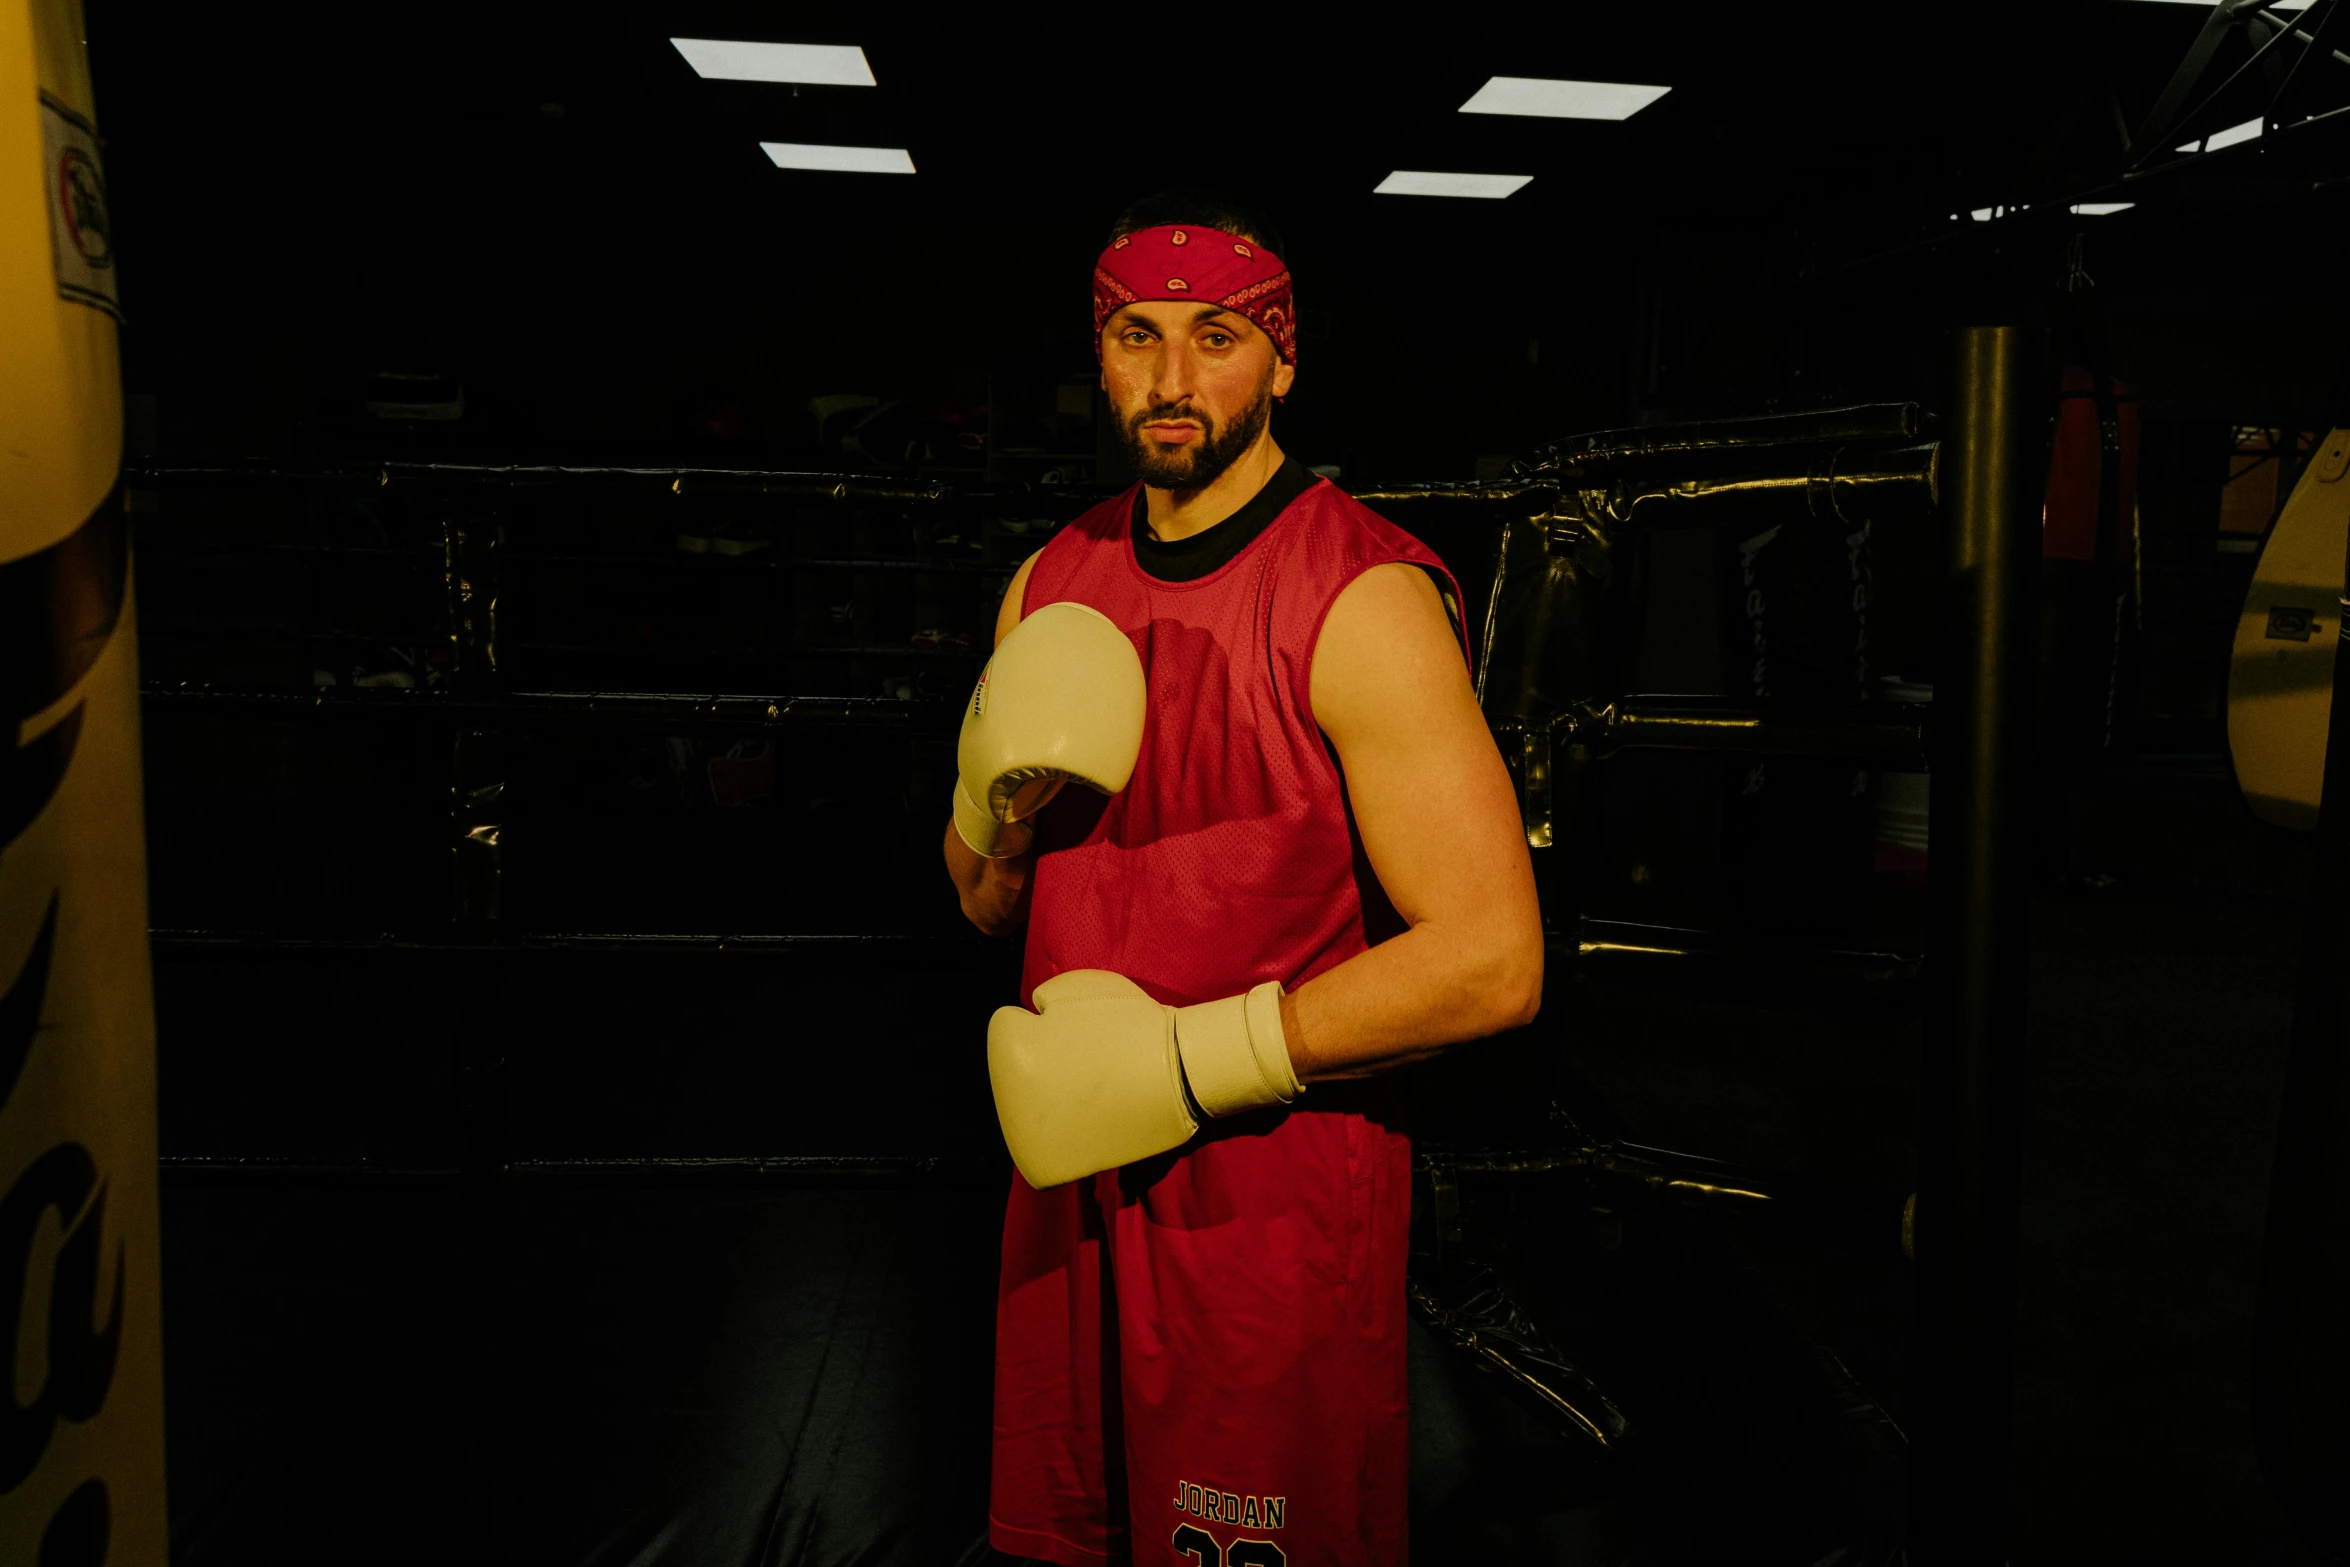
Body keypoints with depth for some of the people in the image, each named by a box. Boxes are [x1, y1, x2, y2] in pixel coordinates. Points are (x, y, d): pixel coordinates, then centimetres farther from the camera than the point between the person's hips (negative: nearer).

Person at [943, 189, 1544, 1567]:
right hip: (1072, 1170, 6)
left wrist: (1181, 1057, -19)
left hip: (1280, 1205, -6)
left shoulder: (1363, 598, -16)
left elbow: (1490, 961, -21)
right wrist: (992, 801, -10)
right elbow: (988, 903, 13)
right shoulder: (1053, 586, 6)